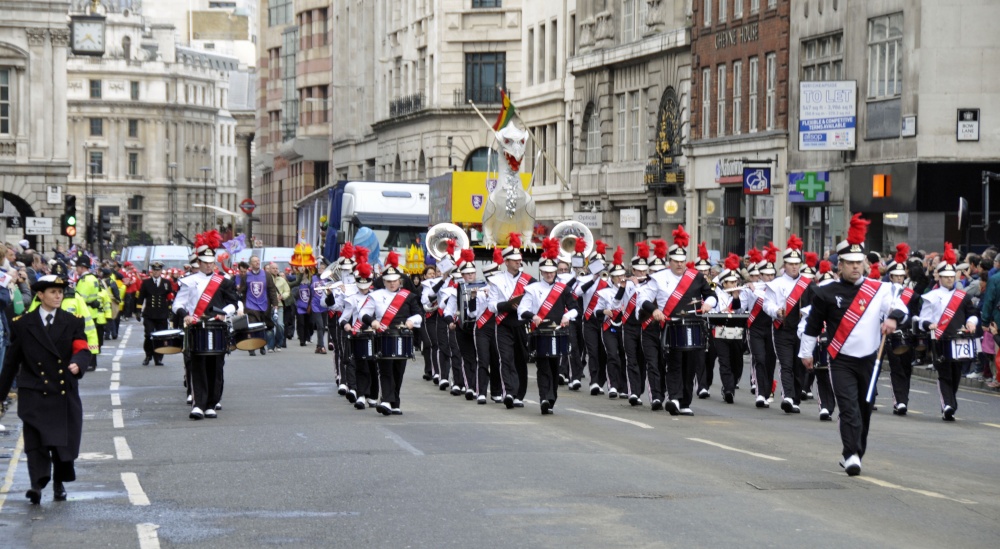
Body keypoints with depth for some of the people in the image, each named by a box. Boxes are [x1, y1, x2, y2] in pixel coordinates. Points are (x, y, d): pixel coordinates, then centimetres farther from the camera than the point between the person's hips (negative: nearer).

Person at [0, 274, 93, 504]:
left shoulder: (72, 323, 8)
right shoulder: (23, 324, 4)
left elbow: (82, 349, -4)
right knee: (36, 440, -11)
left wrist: (78, 364, -27)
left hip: (65, 393, 2)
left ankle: (59, 482, 24)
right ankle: (37, 484, -17)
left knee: (65, 440, 6)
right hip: (34, 393, -2)